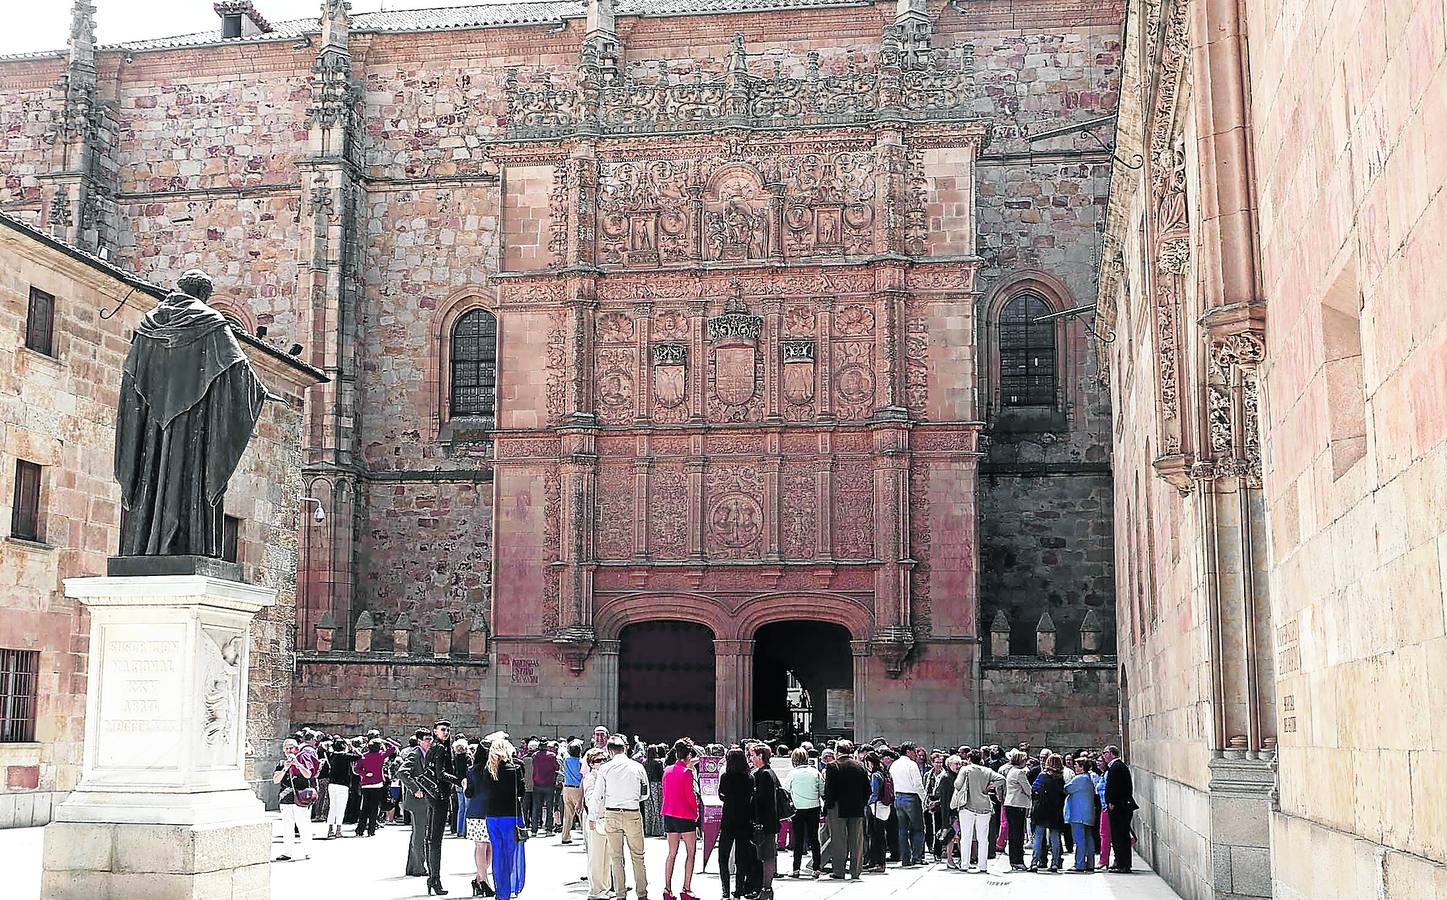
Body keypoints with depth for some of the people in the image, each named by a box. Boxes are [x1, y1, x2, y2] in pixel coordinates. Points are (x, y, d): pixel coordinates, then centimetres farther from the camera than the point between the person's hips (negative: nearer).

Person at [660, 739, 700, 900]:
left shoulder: (667, 771, 6)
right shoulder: (687, 773, -13)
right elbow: (690, 795, -14)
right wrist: (696, 811, 5)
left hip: (669, 815, 6)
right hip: (685, 815, -6)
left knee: (672, 853, 11)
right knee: (690, 853, 2)